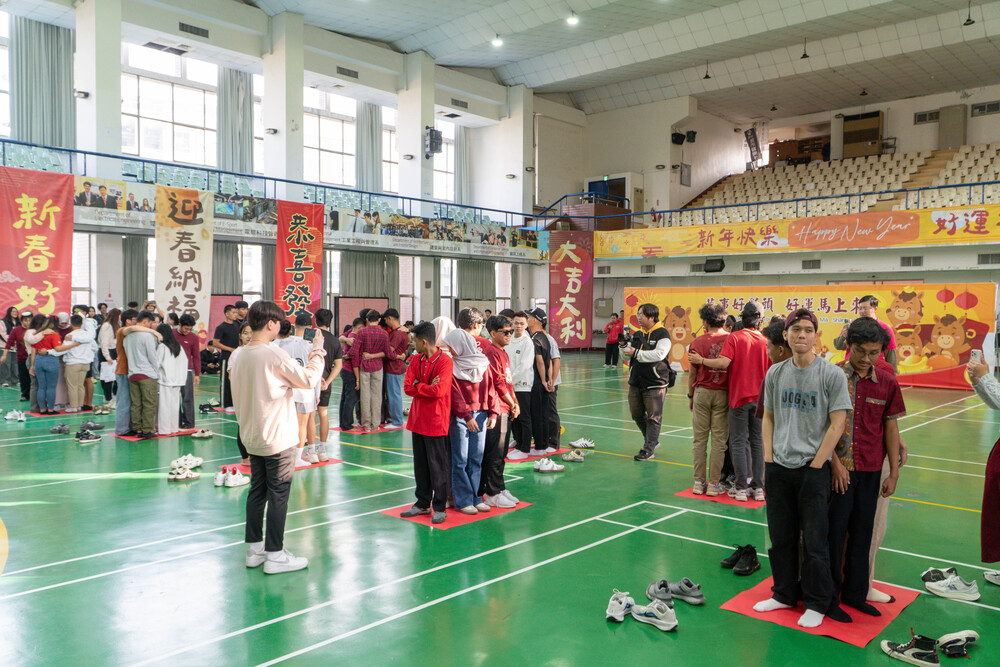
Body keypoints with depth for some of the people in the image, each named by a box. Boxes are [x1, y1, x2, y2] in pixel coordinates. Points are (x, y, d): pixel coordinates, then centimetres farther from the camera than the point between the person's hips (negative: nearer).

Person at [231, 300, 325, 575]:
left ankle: (254, 548, 25)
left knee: (257, 491, 16)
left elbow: (237, 397, 12)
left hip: (251, 437, 8)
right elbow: (308, 379, -11)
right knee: (278, 494, 0)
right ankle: (274, 555, 7)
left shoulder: (242, 355, 5)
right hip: (277, 438, -8)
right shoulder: (276, 354, -18)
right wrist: (317, 352, 2)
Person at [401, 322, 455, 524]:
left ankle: (439, 507, 11)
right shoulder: (416, 360, 8)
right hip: (418, 419, 7)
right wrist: (427, 387, -14)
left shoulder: (445, 361, -14)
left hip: (436, 421, -7)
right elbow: (407, 387, 0)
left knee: (438, 465, 1)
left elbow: (439, 390, -23)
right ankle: (423, 503, 26)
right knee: (420, 463, 14)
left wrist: (417, 386, -10)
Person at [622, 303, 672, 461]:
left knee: (654, 417, -2)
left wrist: (636, 353, -20)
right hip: (636, 381, 7)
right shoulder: (637, 335, 13)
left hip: (654, 383, -7)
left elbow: (658, 354, -23)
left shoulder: (662, 334, -9)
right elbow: (628, 355, 16)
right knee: (637, 414, 13)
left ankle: (649, 449, 6)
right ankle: (652, 441, 32)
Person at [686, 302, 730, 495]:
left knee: (699, 439, 8)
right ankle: (713, 483, 9)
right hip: (723, 394, 0)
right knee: (719, 440, 6)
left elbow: (692, 373, 0)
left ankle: (699, 482, 12)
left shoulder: (698, 342, -6)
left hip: (702, 392, 0)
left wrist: (690, 396, 12)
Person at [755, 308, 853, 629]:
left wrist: (815, 465, -10)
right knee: (780, 538, 13)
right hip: (779, 469, 4)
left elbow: (837, 425, -7)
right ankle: (785, 594, 30)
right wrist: (768, 459, 4)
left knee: (815, 542, 1)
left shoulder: (832, 374, -6)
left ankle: (817, 604, 19)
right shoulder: (776, 373, 6)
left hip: (814, 469, -4)